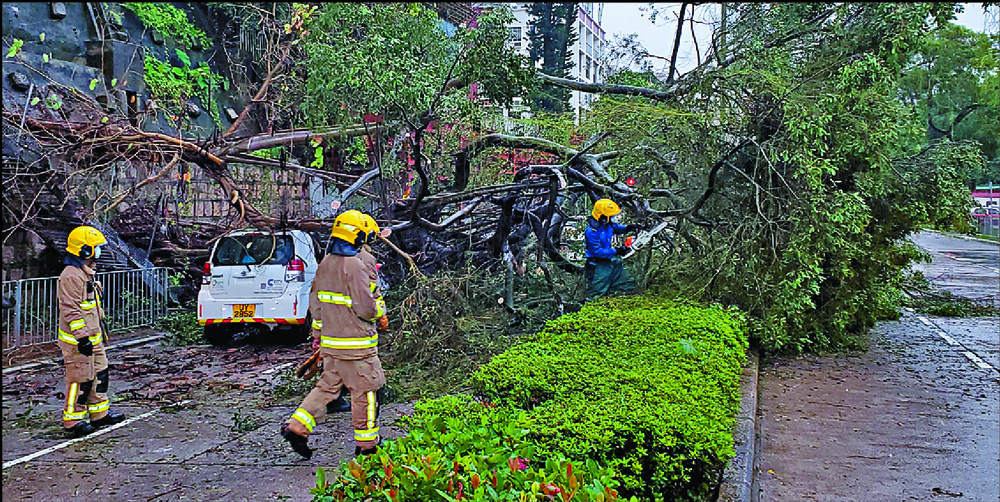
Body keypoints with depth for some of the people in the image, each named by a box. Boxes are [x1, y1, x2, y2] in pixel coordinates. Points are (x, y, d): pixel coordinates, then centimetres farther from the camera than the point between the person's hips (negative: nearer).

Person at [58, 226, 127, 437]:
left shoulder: (86, 273, 14)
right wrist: (82, 337, -25)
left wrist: (98, 331, 27)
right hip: (78, 340, -10)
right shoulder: (71, 276, -19)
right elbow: (71, 310, -23)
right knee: (81, 379, -3)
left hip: (92, 338, 10)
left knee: (99, 375, 16)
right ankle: (72, 419, 8)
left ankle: (100, 413, 27)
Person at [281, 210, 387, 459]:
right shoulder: (355, 266, -19)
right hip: (356, 344, -8)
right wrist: (380, 308, 1)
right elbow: (366, 308, -20)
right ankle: (366, 445, 15)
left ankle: (297, 426, 4)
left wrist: (319, 333, 24)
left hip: (331, 342, 8)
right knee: (364, 392, 5)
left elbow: (315, 302, 16)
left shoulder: (325, 264, 8)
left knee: (327, 386, 16)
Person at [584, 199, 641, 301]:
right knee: (596, 297, -2)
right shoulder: (591, 231, -26)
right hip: (599, 267, -8)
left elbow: (616, 228, 21)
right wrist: (616, 251, -23)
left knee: (629, 285, 12)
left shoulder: (607, 223, -2)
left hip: (611, 262, 8)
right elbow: (597, 251, -26)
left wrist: (627, 228, 1)